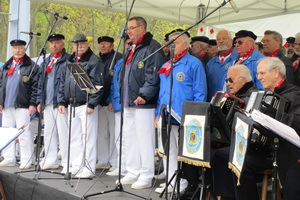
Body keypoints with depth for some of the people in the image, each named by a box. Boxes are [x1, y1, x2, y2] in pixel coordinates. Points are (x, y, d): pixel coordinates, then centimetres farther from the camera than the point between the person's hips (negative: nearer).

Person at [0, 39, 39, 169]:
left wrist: (33, 104, -12)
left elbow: (35, 86, -6)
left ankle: (27, 160, 2)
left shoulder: (31, 66, -1)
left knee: (23, 133, -5)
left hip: (22, 105, -6)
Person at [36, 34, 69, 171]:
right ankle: (51, 160, 20)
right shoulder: (47, 61, 21)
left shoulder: (68, 60, -3)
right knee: (49, 132, 11)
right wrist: (40, 101, 16)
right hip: (47, 103, 8)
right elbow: (41, 82, 22)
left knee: (63, 132, -7)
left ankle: (67, 163, -3)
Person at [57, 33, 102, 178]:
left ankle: (88, 169, 3)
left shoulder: (93, 61, -5)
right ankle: (76, 166, 22)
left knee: (88, 137, -3)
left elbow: (97, 84, -12)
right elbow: (63, 83, 19)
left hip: (85, 105, -7)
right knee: (74, 137, 12)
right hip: (72, 105, 7)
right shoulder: (69, 61, 17)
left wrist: (92, 104, -17)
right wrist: (62, 101, 12)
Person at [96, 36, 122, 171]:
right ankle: (103, 160, 21)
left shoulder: (118, 58, -5)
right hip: (99, 101, 8)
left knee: (114, 132, -4)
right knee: (101, 132, 12)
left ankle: (115, 162, 2)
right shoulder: (98, 60, 18)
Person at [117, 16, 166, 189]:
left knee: (144, 139, -5)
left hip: (144, 103, -10)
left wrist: (144, 94, -22)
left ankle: (146, 176, 3)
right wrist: (125, 97, 18)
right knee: (130, 138, 12)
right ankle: (133, 173, 21)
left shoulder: (152, 47, -10)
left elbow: (153, 75, -18)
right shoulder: (132, 49, 20)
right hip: (129, 102, 10)